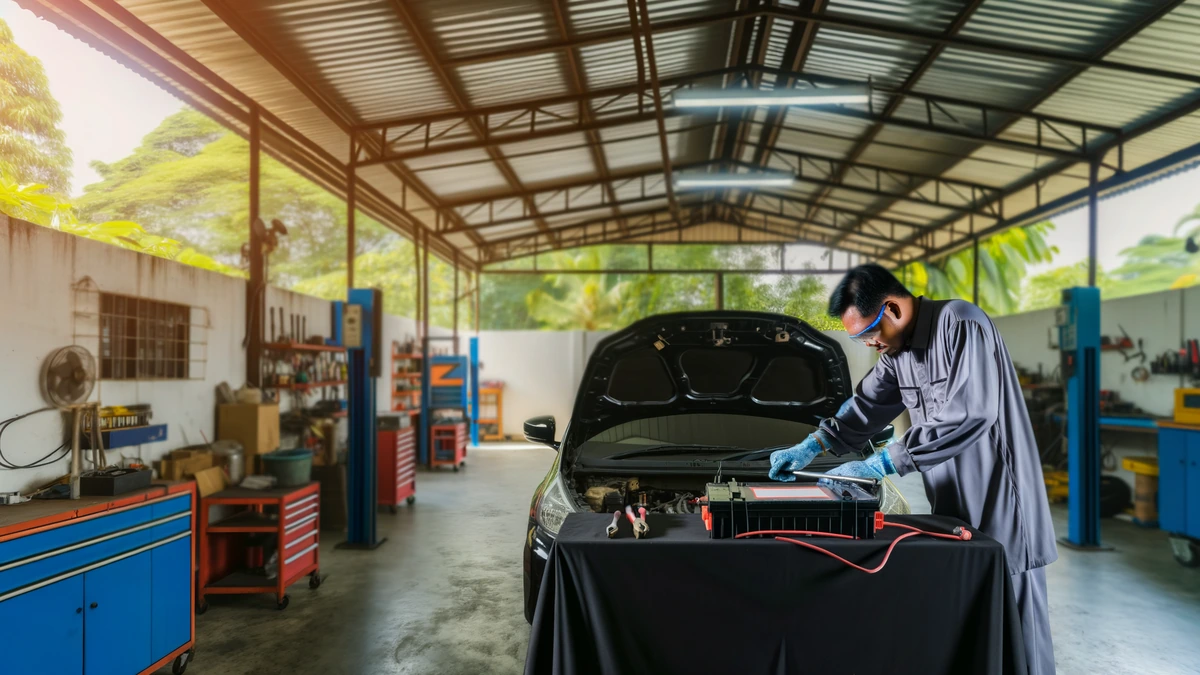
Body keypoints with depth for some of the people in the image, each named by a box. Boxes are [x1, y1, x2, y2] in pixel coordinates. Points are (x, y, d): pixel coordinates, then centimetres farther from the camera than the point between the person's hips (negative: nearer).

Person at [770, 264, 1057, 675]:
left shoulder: (960, 323, -19)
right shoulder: (895, 352, 8)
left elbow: (970, 413, -28)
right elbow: (866, 406, 19)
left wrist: (882, 463, -26)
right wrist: (812, 446, 8)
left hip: (1000, 502, -8)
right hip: (952, 507, 8)